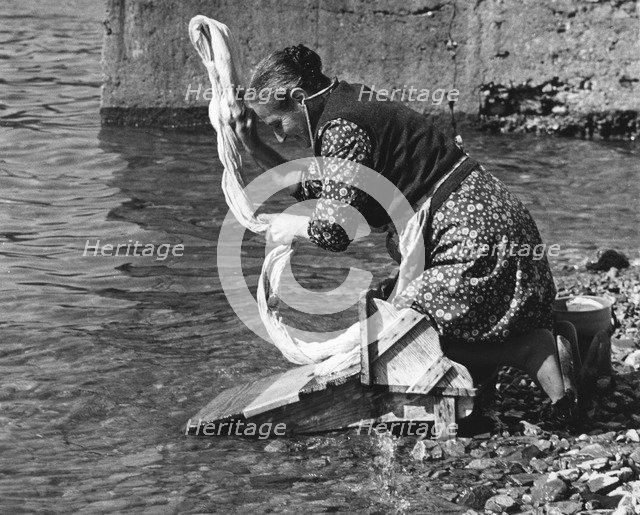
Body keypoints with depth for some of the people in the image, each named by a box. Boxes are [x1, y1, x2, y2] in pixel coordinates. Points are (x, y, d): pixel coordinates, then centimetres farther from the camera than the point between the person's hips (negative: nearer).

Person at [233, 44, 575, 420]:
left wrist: (294, 227, -2)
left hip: (476, 236, -10)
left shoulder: (342, 127, -16)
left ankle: (534, 349, -13)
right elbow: (326, 193, 24)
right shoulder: (352, 108, 14)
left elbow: (335, 230, -23)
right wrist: (257, 149, 21)